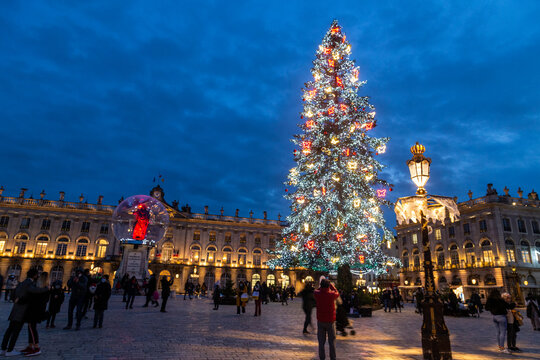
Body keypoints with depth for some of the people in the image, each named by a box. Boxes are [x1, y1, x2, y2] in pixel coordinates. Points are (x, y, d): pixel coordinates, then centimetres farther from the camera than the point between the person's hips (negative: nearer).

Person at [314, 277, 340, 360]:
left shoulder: (317, 294, -11)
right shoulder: (332, 294, -15)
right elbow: (337, 293, 7)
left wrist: (320, 284, 21)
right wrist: (332, 285, 17)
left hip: (320, 321, 2)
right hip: (330, 321, -1)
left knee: (321, 342, 10)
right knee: (332, 341, 11)